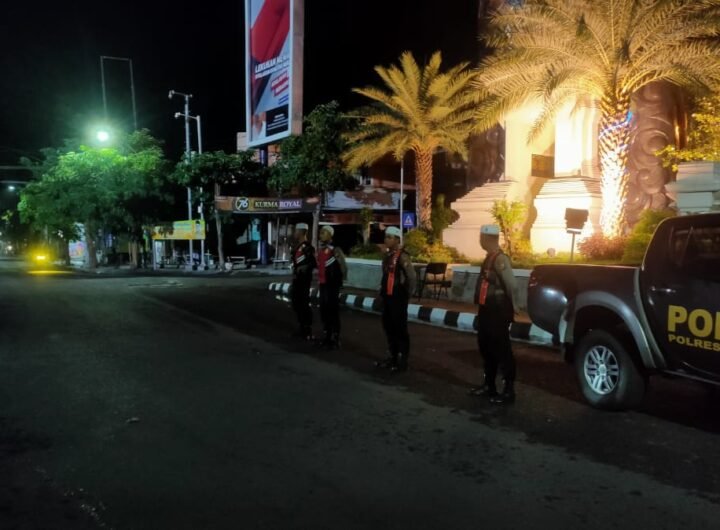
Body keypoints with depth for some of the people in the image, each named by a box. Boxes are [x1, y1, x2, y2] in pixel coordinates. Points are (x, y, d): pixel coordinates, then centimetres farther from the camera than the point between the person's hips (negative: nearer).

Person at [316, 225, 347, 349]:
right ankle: (327, 335, 25)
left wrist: (341, 280, -7)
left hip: (332, 284, -8)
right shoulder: (320, 249, 12)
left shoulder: (335, 250, -13)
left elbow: (343, 267, -11)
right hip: (322, 284, 8)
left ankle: (336, 338, 3)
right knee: (323, 310, 13)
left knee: (333, 310, -4)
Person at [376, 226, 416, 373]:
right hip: (387, 296, 9)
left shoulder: (402, 256, -14)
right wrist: (383, 291, 13)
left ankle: (403, 360, 7)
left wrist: (408, 293, -8)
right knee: (388, 327, 14)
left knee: (400, 328, -2)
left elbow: (412, 276, -17)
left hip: (398, 298, -9)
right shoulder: (387, 255, 12)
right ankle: (394, 357, 26)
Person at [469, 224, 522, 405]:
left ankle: (508, 390, 7)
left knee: (502, 351, -2)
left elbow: (511, 285, -22)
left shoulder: (500, 259, -18)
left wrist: (514, 307, -14)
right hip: (486, 310, 10)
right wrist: (481, 305, 11)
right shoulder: (489, 258, 12)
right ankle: (489, 385, 29)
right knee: (486, 348, 17)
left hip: (498, 312, -10)